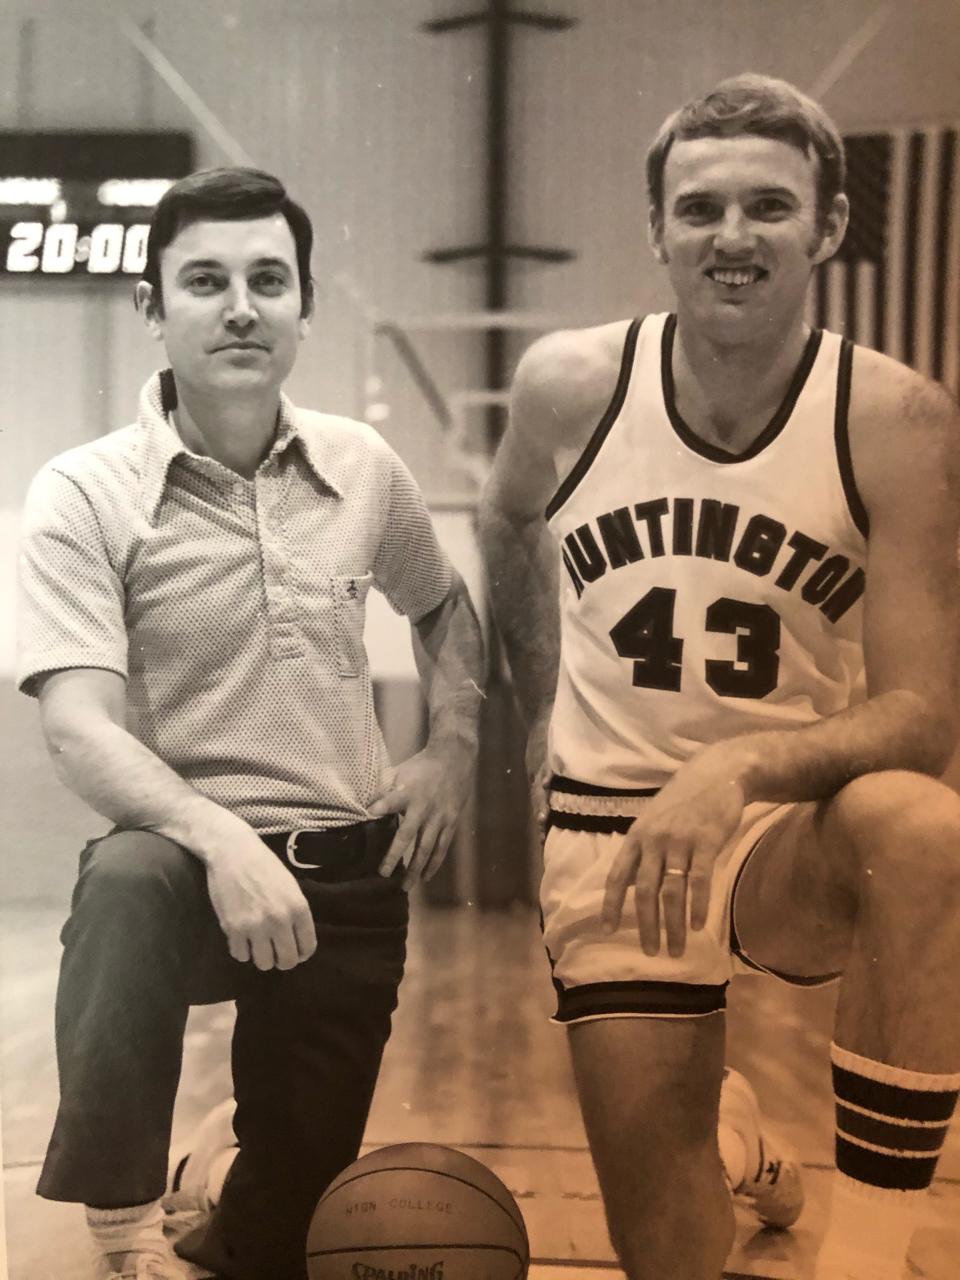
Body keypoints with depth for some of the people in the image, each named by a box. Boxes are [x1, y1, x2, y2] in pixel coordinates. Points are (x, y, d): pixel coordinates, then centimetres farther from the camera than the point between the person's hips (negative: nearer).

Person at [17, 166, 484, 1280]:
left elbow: (444, 607, 23)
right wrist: (220, 839, -36)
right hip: (189, 859, -3)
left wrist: (452, 745, 6)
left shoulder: (365, 470, 3)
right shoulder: (84, 492, -10)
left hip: (351, 879, 4)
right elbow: (77, 728, -19)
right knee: (126, 883, -40)